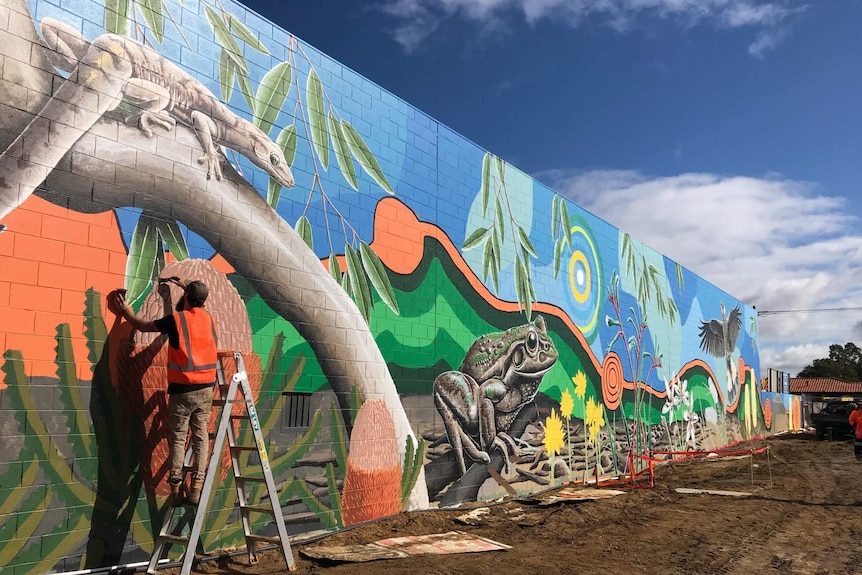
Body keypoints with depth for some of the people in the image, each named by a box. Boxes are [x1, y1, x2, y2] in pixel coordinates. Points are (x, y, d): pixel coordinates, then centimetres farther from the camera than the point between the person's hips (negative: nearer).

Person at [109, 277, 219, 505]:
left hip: (182, 390, -4)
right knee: (201, 436, 6)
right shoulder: (209, 319, 6)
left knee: (178, 439, 4)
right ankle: (196, 488, 5)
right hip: (206, 389, 4)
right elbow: (195, 305, 32)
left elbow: (143, 326, 6)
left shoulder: (175, 319, -8)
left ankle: (176, 489, 7)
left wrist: (125, 311, 20)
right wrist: (186, 287, 40)